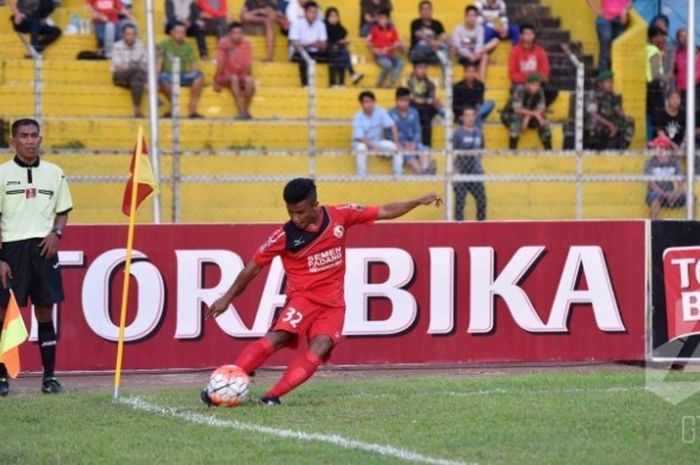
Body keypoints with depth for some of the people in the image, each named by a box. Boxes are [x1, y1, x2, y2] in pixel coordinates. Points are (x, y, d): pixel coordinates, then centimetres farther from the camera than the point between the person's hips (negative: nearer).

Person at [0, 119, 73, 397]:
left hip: (44, 248, 2)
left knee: (45, 312, 4)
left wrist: (56, 233, -4)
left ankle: (49, 376, 9)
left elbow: (63, 212, 17)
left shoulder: (54, 173, 9)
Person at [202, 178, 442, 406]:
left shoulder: (339, 216, -5)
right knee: (277, 337, -26)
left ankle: (273, 396, -26)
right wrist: (228, 297, 2)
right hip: (303, 297, -2)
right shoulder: (285, 236, -10)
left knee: (320, 347, -23)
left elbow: (384, 212, 4)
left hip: (332, 303, 3)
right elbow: (254, 266, 0)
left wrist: (419, 201, 0)